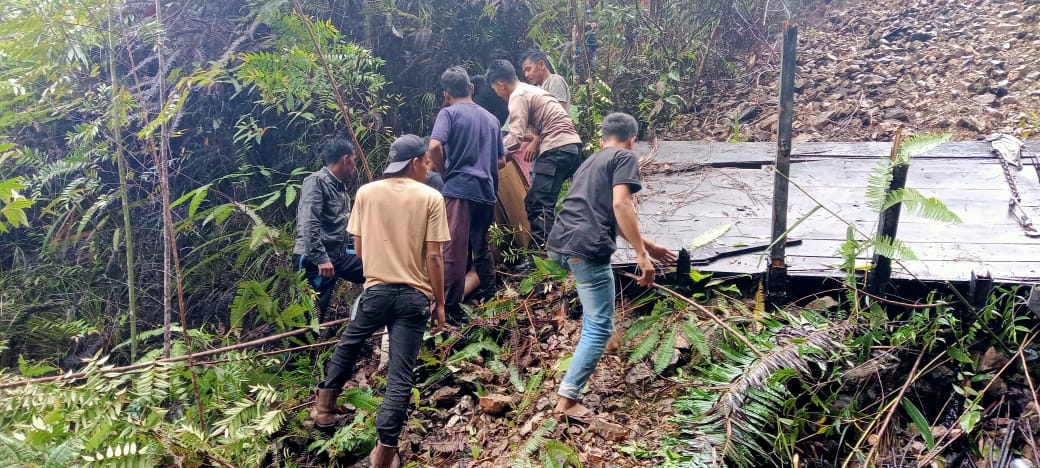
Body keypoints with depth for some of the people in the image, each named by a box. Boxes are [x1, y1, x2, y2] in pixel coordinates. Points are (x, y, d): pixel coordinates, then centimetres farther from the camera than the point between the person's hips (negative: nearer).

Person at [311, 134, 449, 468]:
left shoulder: (366, 193, 3)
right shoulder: (431, 197, -5)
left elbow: (359, 249, 7)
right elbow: (434, 257, -7)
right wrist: (439, 303, 2)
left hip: (376, 290, 2)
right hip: (415, 296, -2)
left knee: (348, 343, 29)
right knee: (400, 375, 1)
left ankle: (325, 405, 40)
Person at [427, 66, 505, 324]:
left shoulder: (449, 113, 0)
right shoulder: (491, 118, 18)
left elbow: (434, 147, -15)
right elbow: (501, 158, 21)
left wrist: (444, 171, 1)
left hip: (459, 189, -6)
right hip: (487, 191, 6)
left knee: (455, 250, -7)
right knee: (480, 246, 22)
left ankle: (451, 310, -9)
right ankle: (489, 293, 30)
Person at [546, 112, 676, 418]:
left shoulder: (590, 162, 30)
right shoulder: (625, 157, 5)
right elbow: (620, 205, -12)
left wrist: (650, 246, 41)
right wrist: (642, 254, -13)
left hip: (559, 245, 8)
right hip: (586, 249, -8)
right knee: (600, 327, -2)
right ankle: (567, 399, -7)